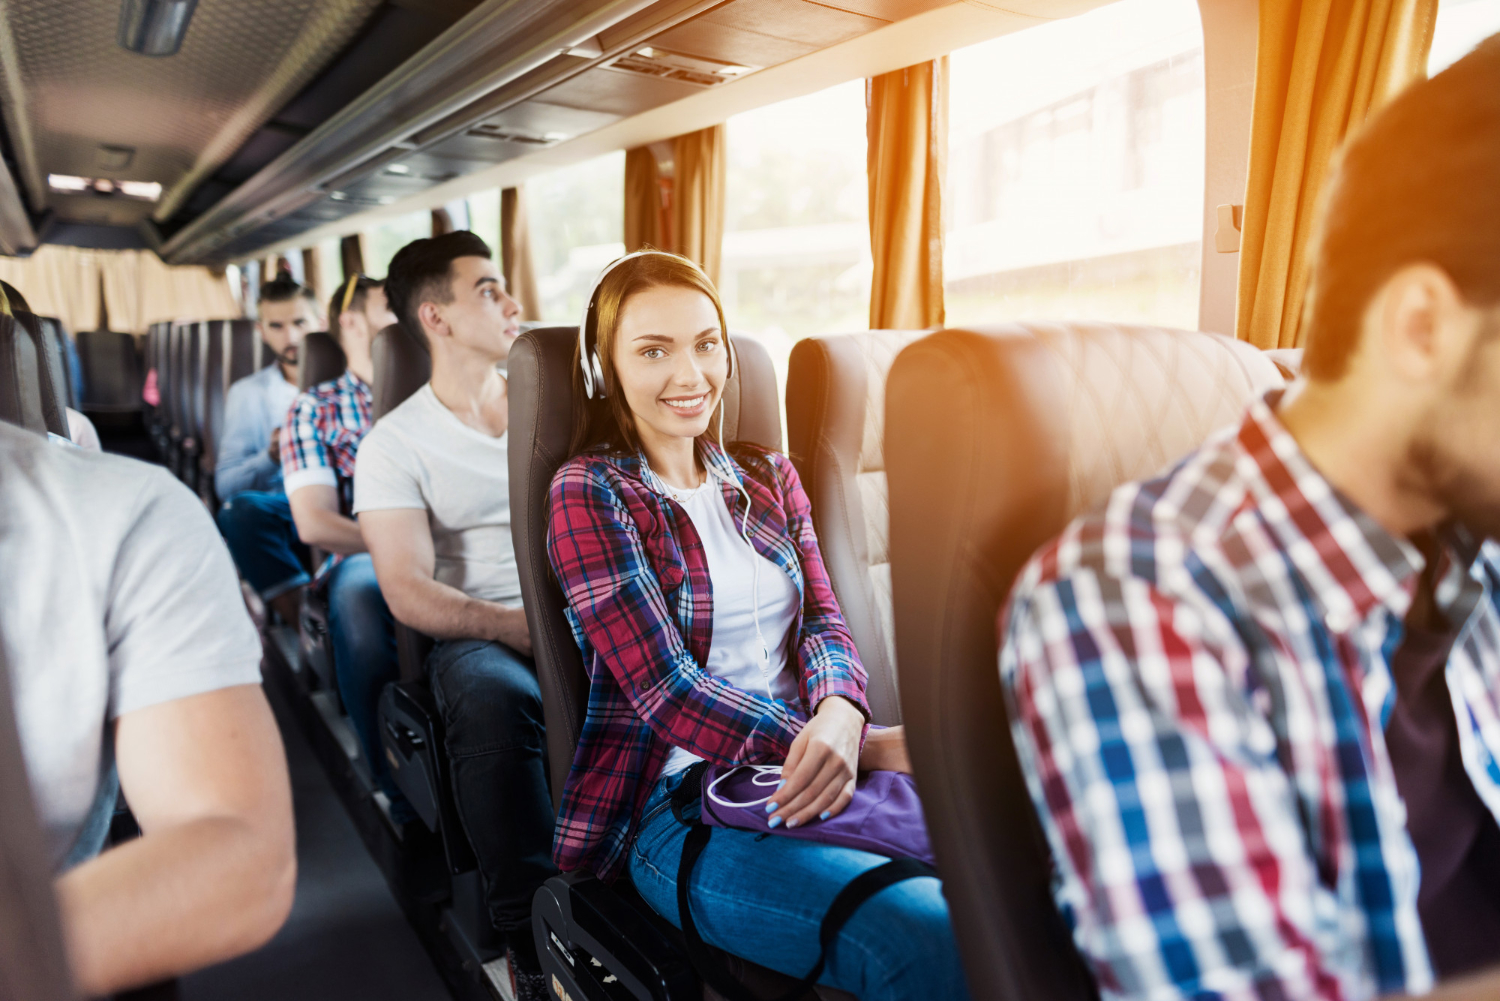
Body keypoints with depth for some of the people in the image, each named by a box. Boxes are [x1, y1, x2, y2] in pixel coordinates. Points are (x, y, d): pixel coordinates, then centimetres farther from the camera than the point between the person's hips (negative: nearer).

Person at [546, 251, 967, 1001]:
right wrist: (870, 748, -19)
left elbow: (823, 622, 6)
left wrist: (839, 719, -19)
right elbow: (666, 691, -12)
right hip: (675, 805, -5)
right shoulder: (590, 492, -3)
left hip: (806, 773, 5)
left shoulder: (770, 478, 15)